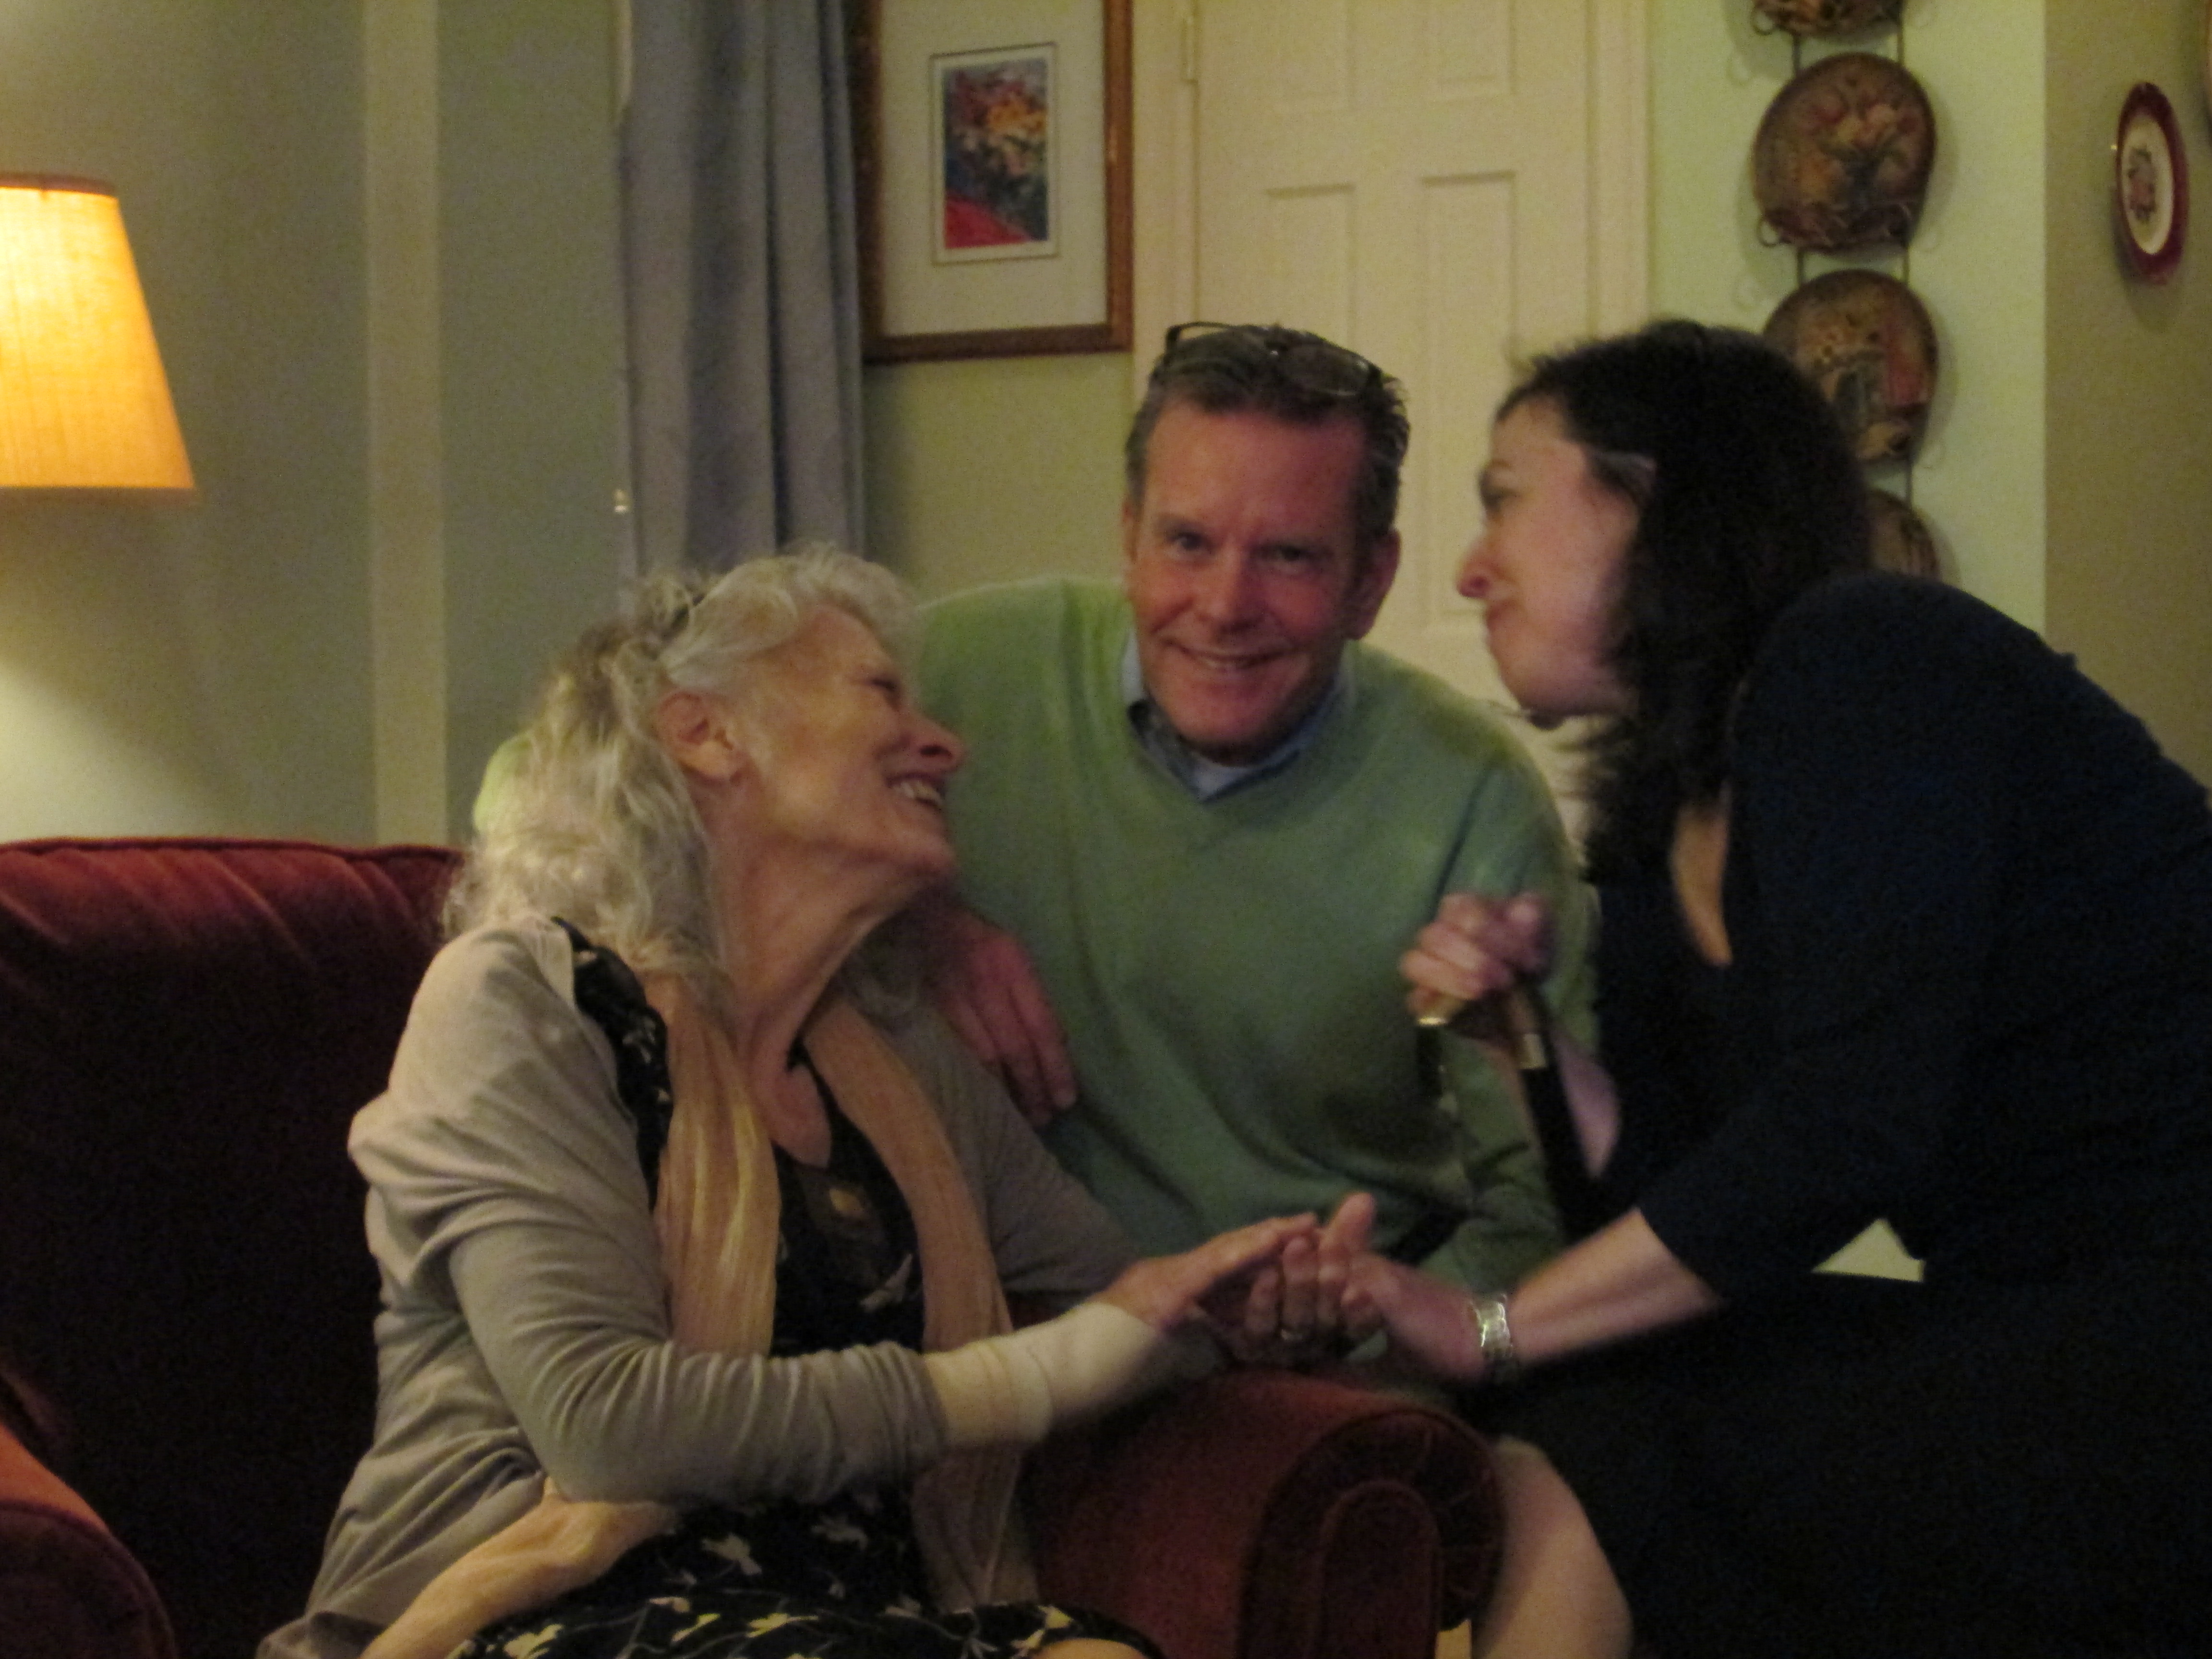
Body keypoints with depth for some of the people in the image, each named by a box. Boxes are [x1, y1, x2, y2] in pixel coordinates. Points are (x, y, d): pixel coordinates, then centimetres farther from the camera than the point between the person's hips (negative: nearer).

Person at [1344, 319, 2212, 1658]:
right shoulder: (1657, 841, 14)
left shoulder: (1861, 663, -10)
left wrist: (1495, 1329, -13)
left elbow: (1846, 1131, -19)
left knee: (1580, 1481, -14)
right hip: (2035, 1330, 8)